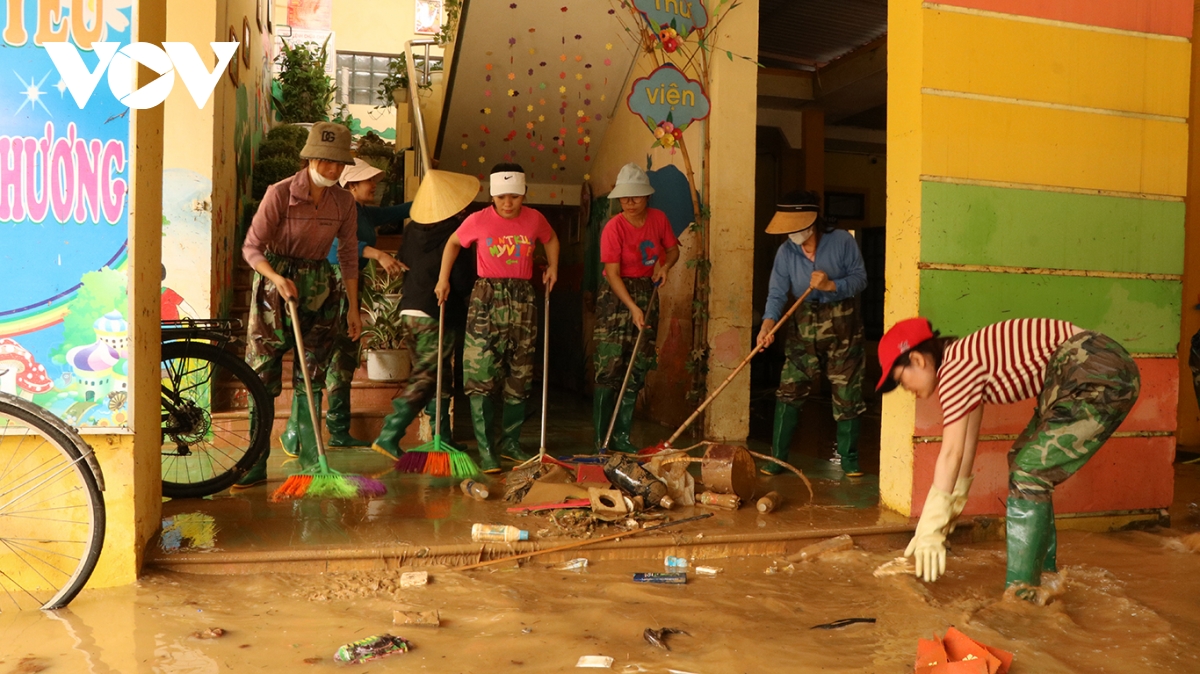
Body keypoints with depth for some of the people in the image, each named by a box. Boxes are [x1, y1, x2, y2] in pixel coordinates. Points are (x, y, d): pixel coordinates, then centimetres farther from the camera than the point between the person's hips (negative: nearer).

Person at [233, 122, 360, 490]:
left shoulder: (344, 202, -1)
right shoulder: (280, 193, -13)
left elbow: (349, 257, 6)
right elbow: (251, 247, -12)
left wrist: (353, 308, 6)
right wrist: (277, 277, -29)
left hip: (319, 287, 3)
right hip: (274, 284, -3)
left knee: (311, 377, 6)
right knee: (263, 376, -1)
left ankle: (310, 459, 14)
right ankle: (256, 464, 7)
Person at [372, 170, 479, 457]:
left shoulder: (413, 229, 7)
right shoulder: (454, 234, -14)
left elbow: (403, 260, 21)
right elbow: (463, 280, -15)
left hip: (409, 310, 8)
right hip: (438, 314, -8)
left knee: (440, 378, 17)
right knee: (424, 379, -4)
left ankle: (443, 437, 22)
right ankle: (389, 435, -10)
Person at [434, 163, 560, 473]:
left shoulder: (534, 219, 2)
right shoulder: (479, 220, -4)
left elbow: (551, 240, 23)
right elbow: (453, 243, 13)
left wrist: (553, 265, 9)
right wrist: (443, 278, 6)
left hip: (523, 299, 3)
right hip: (486, 299, -3)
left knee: (519, 376, 9)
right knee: (481, 377, -6)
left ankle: (510, 442, 23)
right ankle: (484, 448, 0)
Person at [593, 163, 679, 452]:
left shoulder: (659, 218, 0)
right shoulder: (614, 228, -14)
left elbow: (673, 249, 15)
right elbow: (613, 273, -17)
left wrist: (665, 265, -7)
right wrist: (632, 307, -25)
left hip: (647, 293, 5)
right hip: (617, 295, -5)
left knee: (638, 368, 6)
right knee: (610, 367, -9)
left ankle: (622, 436, 15)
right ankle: (601, 439, -1)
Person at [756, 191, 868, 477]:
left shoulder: (841, 241, -9)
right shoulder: (786, 252, -4)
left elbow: (860, 277, -7)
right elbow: (777, 293, -10)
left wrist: (831, 285, -24)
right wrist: (768, 325, -27)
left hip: (842, 325, -1)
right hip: (804, 326, 2)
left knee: (847, 395, 4)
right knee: (788, 392, -2)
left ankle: (849, 460, 19)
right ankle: (776, 458, 8)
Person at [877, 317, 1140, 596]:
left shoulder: (955, 367, -13)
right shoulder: (967, 361, 15)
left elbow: (950, 453, -14)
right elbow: (967, 445, 20)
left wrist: (931, 530, -10)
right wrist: (952, 504, 25)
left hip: (1102, 379, -10)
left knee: (1029, 473, -9)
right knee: (1023, 460, 16)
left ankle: (1021, 592, -3)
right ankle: (1044, 570, 26)